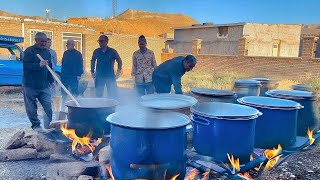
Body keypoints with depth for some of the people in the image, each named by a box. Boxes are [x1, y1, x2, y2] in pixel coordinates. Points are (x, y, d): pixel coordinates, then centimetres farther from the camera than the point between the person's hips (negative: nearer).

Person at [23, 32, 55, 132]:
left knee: (48, 106, 2)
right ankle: (36, 125, 18)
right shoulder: (29, 51, -7)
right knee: (32, 108, 4)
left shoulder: (47, 52, 12)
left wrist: (51, 81, 21)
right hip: (31, 85, -5)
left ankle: (49, 124, 14)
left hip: (44, 85, 5)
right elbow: (26, 65, -19)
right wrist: (39, 65, -32)